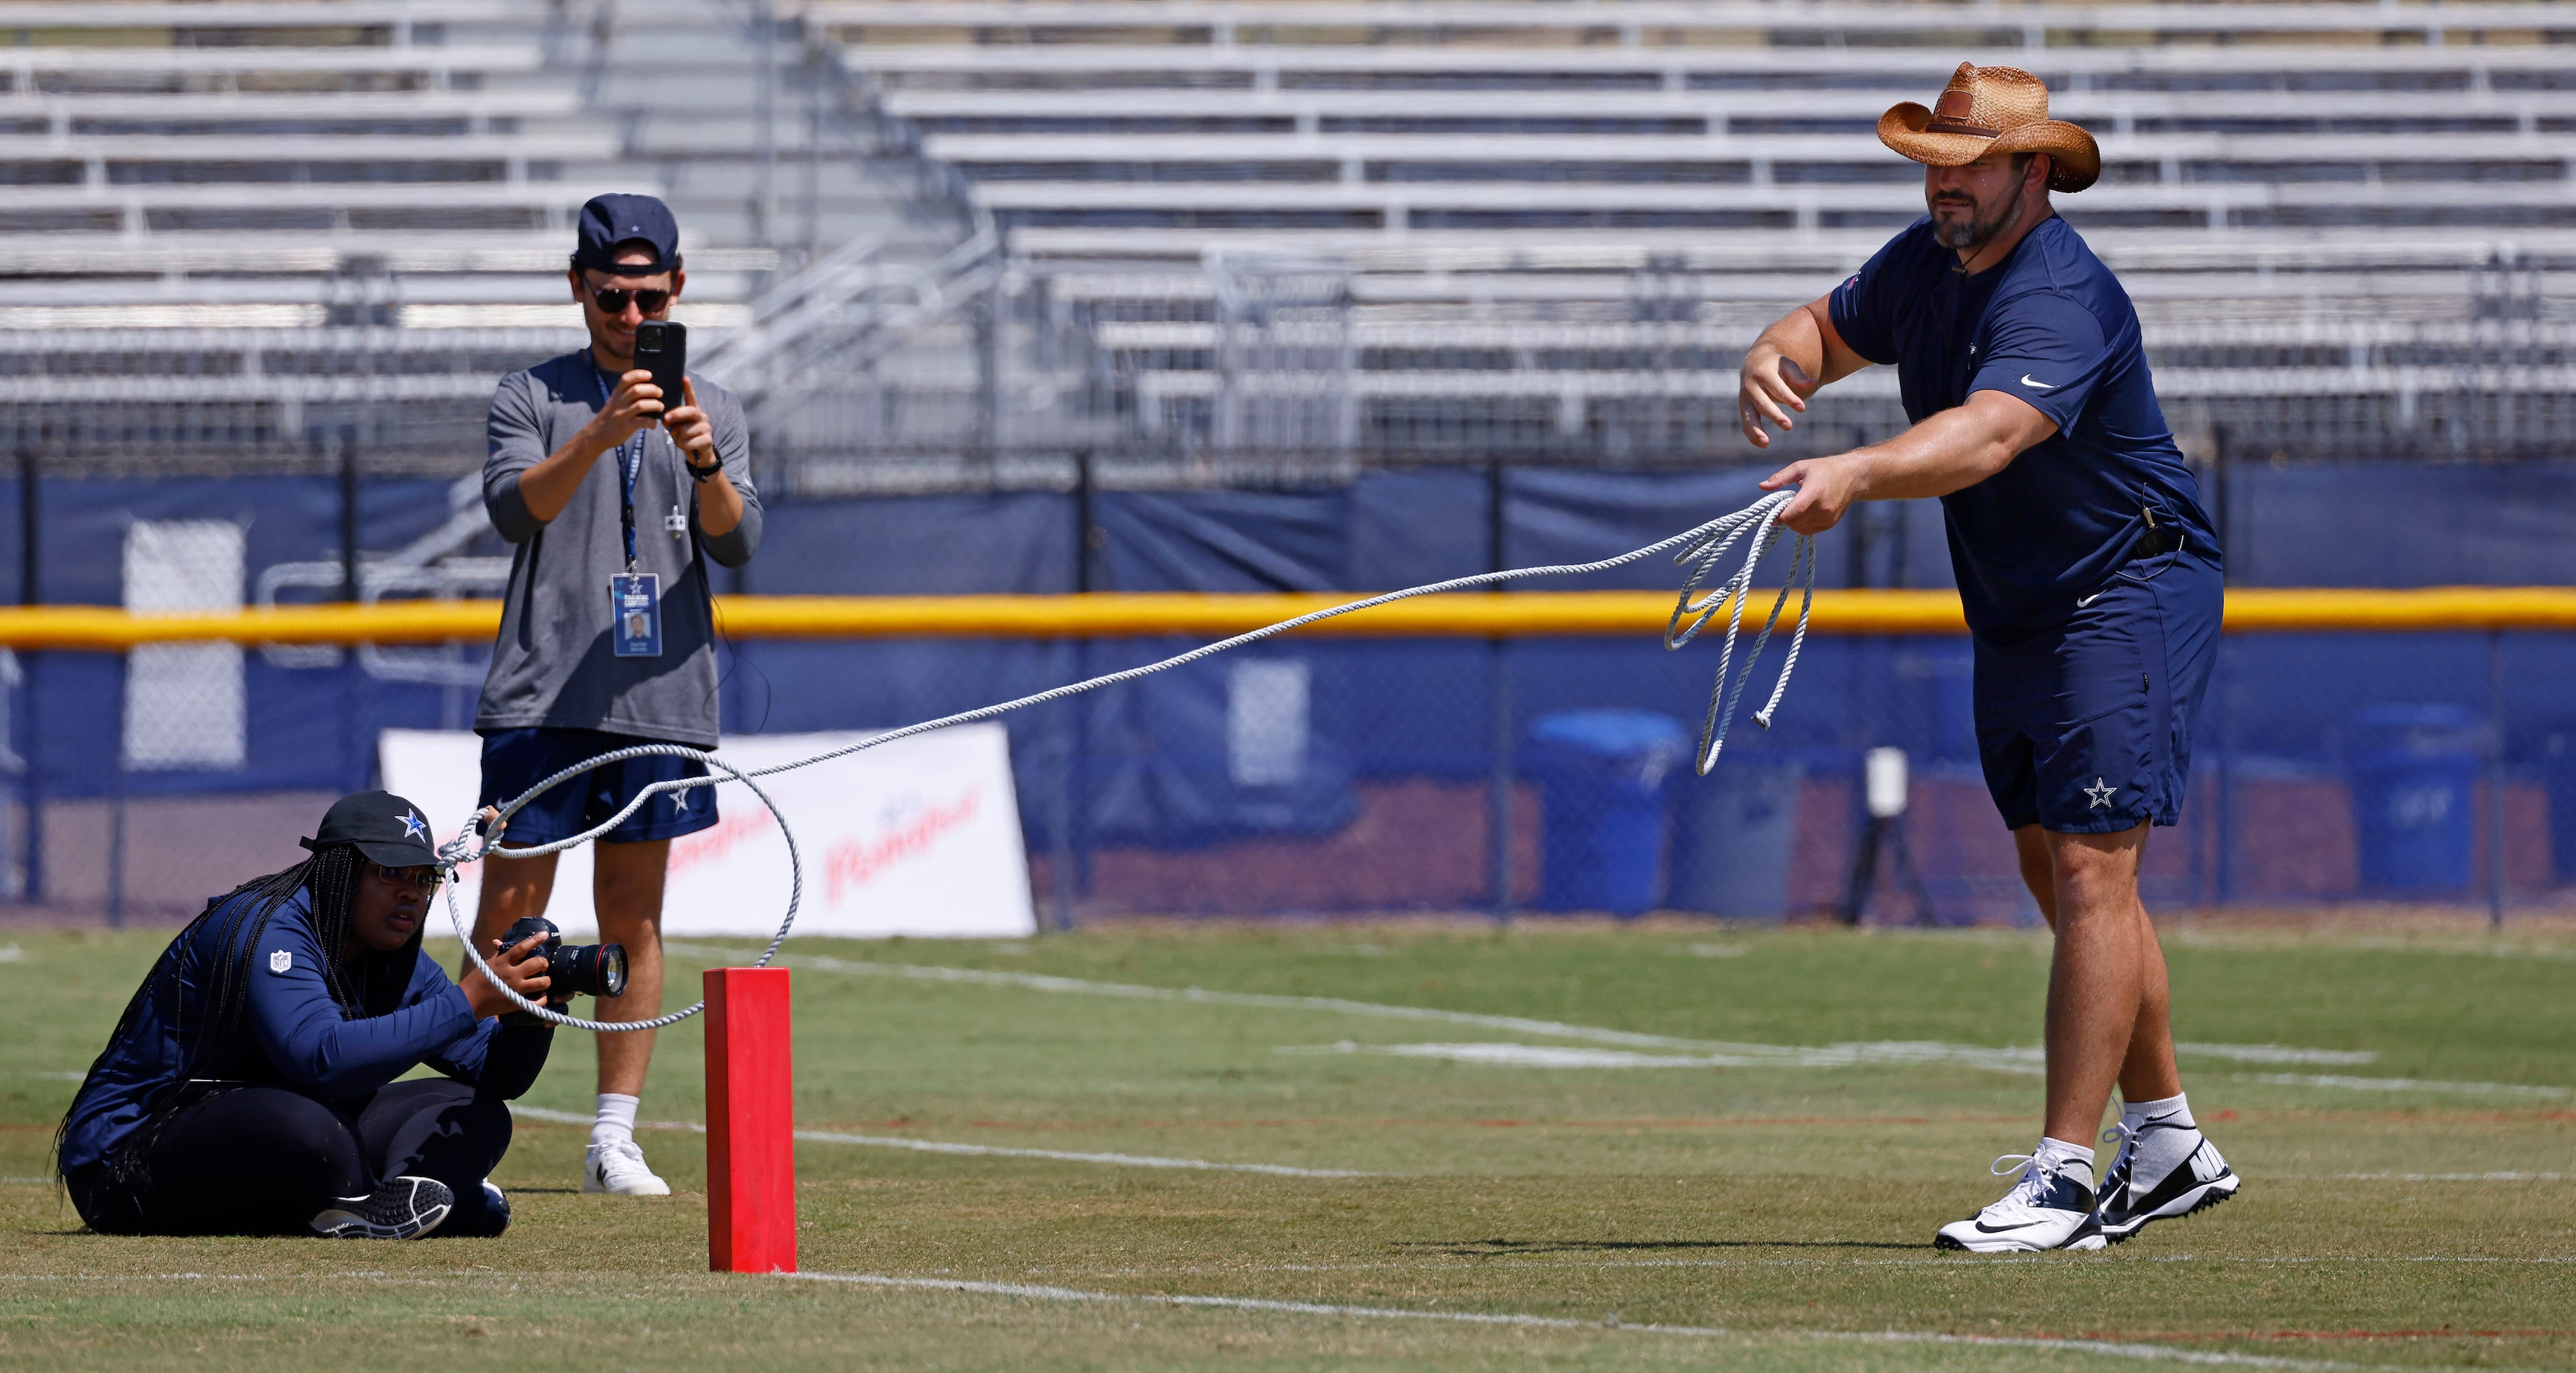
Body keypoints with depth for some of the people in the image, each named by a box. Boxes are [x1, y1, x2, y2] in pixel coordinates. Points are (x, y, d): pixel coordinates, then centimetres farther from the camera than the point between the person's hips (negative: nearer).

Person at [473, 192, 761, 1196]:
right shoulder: (531, 398, 5)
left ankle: (615, 1140, 8)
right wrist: (599, 438, -29)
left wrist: (705, 463, -23)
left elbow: (736, 545, -3)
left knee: (633, 923, 5)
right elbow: (514, 508, -13)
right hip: (541, 697, -2)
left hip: (660, 698, 2)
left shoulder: (713, 410, 11)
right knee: (508, 916, -5)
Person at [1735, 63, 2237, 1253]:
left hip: (2130, 595, -10)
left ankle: (2065, 1175, -19)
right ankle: (2167, 1143, 27)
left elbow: (1988, 434, -43)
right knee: (2054, 868, 15)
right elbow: (1830, 328, 15)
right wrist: (1774, 362, -11)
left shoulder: (2060, 300, -27)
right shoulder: (1926, 263, 2)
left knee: (2089, 867, -16)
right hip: (2014, 617, 10)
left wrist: (1857, 475, -59)